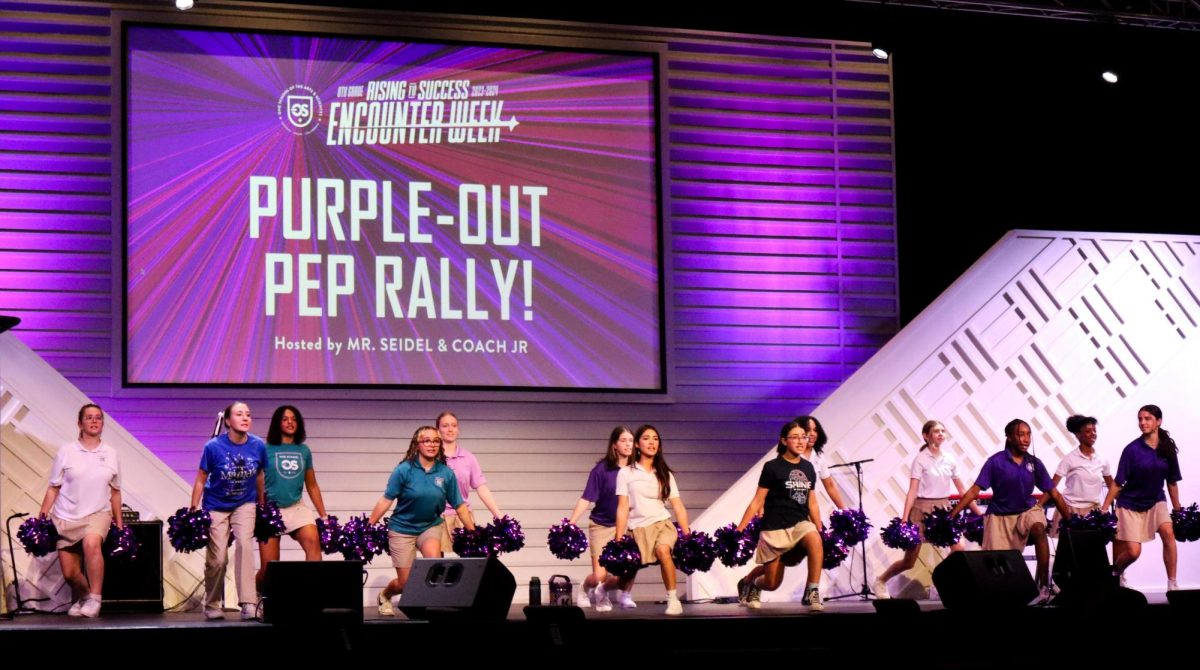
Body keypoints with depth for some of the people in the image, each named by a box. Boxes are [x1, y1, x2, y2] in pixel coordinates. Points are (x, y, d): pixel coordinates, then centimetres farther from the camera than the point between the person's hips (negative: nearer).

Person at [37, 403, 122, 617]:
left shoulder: (111, 454, 5)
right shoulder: (66, 451, 0)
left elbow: (115, 492, 13)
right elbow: (53, 488, 2)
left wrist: (119, 524, 13)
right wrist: (41, 518, -6)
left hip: (97, 514, -1)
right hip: (66, 518, 1)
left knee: (91, 543, -35)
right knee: (69, 573, 1)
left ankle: (94, 600, -27)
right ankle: (81, 598, 35)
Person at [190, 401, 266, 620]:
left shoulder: (258, 446, -13)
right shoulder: (214, 446, -19)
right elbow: (201, 480, -10)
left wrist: (262, 505, 12)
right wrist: (193, 510, -10)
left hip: (244, 504, 1)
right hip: (216, 507, -1)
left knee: (245, 544, -22)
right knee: (217, 559, -2)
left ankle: (249, 604, -23)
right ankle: (212, 605, 21)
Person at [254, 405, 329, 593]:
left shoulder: (304, 451, 9)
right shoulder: (266, 450, -1)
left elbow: (312, 486, 16)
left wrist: (324, 516, 13)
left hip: (296, 508, 2)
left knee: (313, 541, -28)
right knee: (269, 567, -3)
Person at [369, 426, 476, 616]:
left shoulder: (446, 473, -7)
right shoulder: (404, 470, -15)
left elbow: (459, 506, 0)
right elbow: (386, 500, -13)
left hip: (431, 525, 2)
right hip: (402, 529, -2)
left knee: (434, 559, -31)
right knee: (406, 583, 3)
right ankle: (385, 595, 38)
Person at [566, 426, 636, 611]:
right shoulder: (602, 469, -9)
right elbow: (586, 499, -10)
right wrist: (569, 524, -17)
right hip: (601, 526, -2)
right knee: (599, 577, -5)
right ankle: (586, 588, 32)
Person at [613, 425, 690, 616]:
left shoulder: (665, 475, 11)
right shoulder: (626, 473, 4)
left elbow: (679, 508, 8)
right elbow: (622, 508, -1)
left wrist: (688, 537, -1)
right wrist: (618, 540, -7)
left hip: (662, 524, 1)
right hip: (637, 529, 0)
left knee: (662, 550, -34)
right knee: (626, 574, -2)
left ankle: (673, 599, -27)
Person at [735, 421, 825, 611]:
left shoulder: (808, 468, 5)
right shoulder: (772, 467, -9)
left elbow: (812, 503, 13)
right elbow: (758, 501, -6)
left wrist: (821, 530, 14)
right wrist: (739, 530, -9)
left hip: (800, 523, 3)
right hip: (775, 528, -3)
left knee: (816, 541, -33)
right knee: (772, 583, 2)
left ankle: (812, 592, -21)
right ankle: (748, 583, 38)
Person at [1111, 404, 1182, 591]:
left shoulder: (1168, 449, -4)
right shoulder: (1132, 449, -14)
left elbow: (1172, 482, 6)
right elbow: (1118, 483, -12)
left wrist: (1177, 510, 10)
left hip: (1155, 501, 2)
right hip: (1130, 503, -2)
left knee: (1168, 532, -26)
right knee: (1133, 552, -6)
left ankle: (1173, 584, -20)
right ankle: (1116, 571, 30)